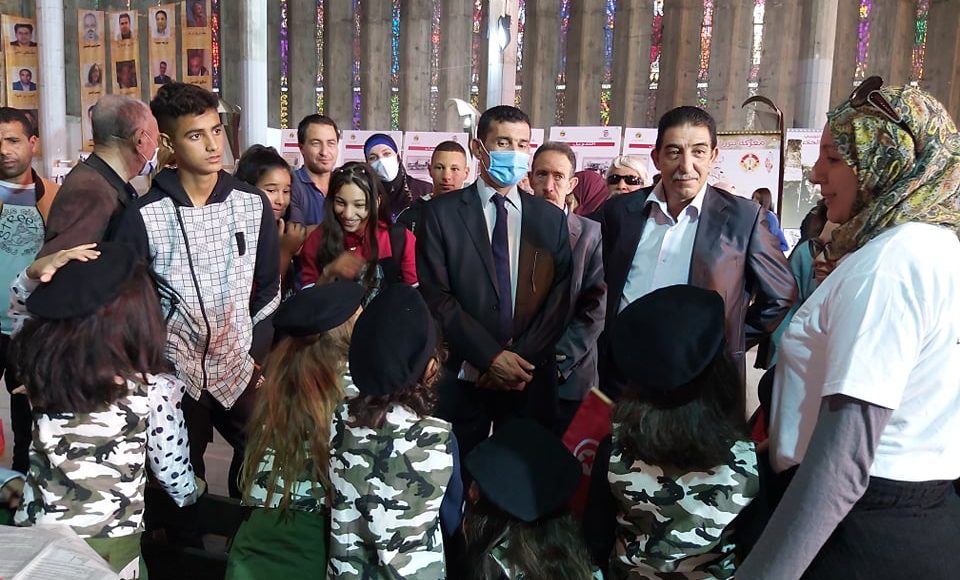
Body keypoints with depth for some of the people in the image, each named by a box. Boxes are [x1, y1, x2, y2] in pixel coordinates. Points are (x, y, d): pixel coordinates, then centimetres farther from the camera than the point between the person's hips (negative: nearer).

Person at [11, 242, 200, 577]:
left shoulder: (40, 364, -11)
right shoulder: (154, 391, -22)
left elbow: (17, 306, 13)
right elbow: (175, 479, -6)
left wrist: (35, 272, -6)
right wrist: (194, 493, 16)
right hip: (107, 551, -3)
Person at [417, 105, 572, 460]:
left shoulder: (551, 218, 7)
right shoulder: (442, 213, -1)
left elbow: (559, 298, 2)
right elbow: (435, 296, -8)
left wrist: (523, 360, -9)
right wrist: (490, 357, -13)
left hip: (531, 380, 2)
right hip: (461, 377, -2)